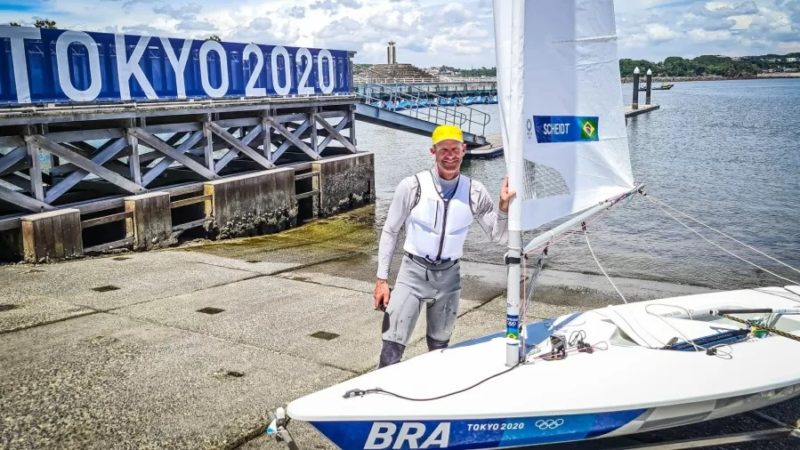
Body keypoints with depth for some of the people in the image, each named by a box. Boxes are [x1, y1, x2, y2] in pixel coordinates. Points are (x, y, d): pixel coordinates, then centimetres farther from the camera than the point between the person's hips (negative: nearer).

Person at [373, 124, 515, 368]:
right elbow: (390, 232, -3)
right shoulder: (412, 186, -12)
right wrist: (381, 279, -4)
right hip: (414, 272, -2)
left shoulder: (475, 192, -5)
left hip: (449, 275, 3)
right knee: (392, 348, -6)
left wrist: (504, 205, -17)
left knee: (439, 347, 17)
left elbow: (497, 235, 2)